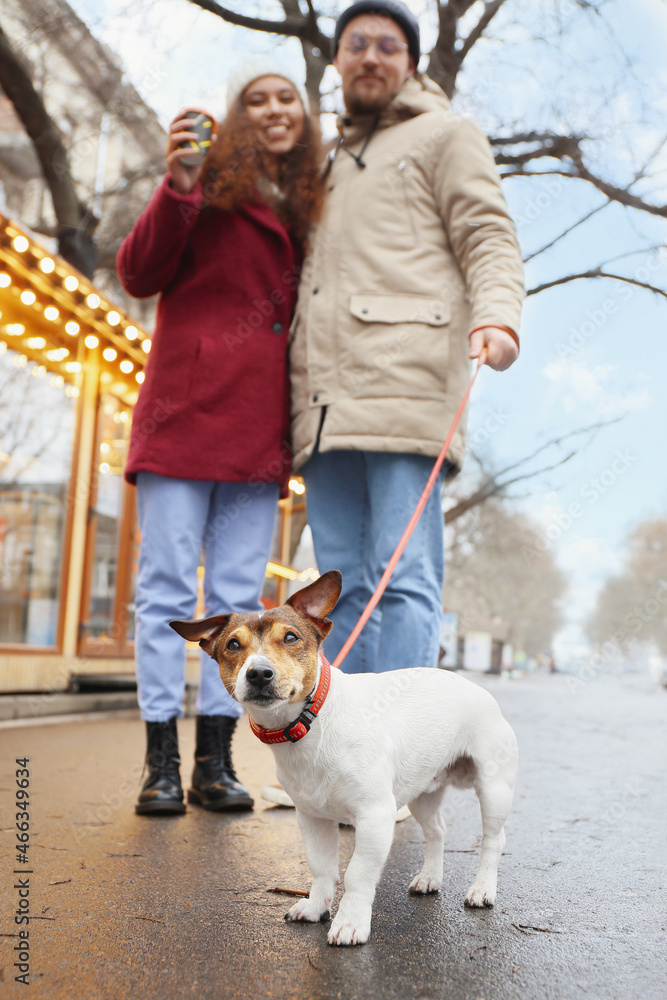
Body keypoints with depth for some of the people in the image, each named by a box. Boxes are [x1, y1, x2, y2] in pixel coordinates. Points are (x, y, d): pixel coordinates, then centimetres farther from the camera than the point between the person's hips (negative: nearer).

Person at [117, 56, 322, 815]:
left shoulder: (303, 208, 20)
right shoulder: (210, 182, 6)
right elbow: (139, 276, -4)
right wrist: (175, 187, -16)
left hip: (259, 426, 5)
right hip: (186, 411, -4)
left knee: (239, 595, 3)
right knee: (167, 587, -3)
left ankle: (216, 760, 10)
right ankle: (161, 764, 4)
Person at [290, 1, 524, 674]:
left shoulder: (443, 135, 15)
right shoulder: (327, 166, 33)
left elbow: (488, 239, 2)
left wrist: (496, 316, -18)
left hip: (404, 383, -6)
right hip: (325, 403, 6)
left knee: (403, 576, -12)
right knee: (343, 585, 3)